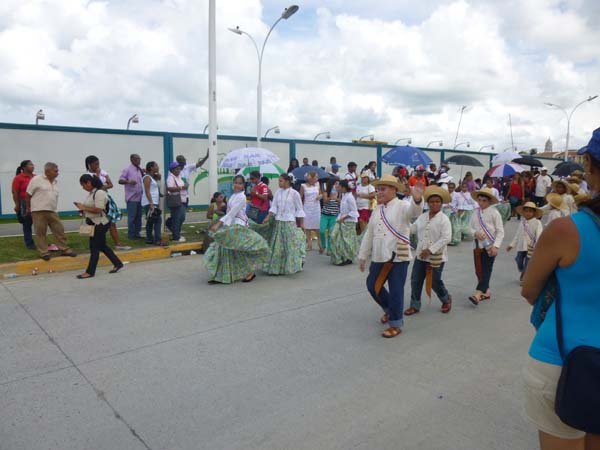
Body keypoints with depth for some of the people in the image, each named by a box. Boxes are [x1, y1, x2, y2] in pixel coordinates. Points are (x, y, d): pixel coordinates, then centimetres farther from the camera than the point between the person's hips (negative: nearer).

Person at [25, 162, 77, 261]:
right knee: (40, 233, 2)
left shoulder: (55, 182, 11)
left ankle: (64, 249, 15)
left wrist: (54, 208, 16)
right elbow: (28, 195, -2)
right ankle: (44, 253, 10)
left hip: (52, 211, 5)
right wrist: (28, 208, 2)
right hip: (39, 211, -5)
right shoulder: (37, 179, -6)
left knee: (59, 230, 5)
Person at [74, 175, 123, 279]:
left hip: (100, 224, -10)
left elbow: (98, 209, -26)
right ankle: (117, 264, 26)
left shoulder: (99, 193, -19)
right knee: (102, 246, 16)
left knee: (95, 247, -1)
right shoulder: (91, 193, 11)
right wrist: (83, 209, 4)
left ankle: (90, 272, 7)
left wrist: (84, 207, -18)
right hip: (95, 223, 10)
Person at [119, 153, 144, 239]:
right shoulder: (127, 169, -4)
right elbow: (120, 181, -7)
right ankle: (131, 234, 4)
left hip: (140, 197, 6)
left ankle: (137, 233, 17)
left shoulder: (140, 170, 14)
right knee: (132, 217, -4)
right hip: (132, 198, -6)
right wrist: (128, 181, -25)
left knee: (138, 216, 9)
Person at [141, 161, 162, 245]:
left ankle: (149, 239, 15)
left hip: (153, 203, 9)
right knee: (158, 220, -13)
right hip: (149, 203, -9)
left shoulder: (152, 177, 16)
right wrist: (151, 203, -24)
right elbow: (147, 192, -18)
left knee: (150, 222, 11)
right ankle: (157, 240, -14)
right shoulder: (147, 177, -11)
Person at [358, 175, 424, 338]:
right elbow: (369, 235, 18)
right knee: (372, 285, 15)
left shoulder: (402, 206, -7)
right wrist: (363, 256, 21)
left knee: (395, 291, -1)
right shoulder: (377, 210, 13)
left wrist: (417, 199, -55)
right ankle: (389, 309, 40)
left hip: (398, 257, -7)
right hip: (379, 257, 7)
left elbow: (414, 210, -32)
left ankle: (395, 324, 17)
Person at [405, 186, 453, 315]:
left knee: (435, 282, 4)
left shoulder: (444, 219, -11)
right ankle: (415, 305, 18)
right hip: (420, 255, 6)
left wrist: (430, 250, -22)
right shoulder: (422, 217, 8)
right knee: (415, 280, 5)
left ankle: (446, 299, 32)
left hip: (436, 256, -5)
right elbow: (412, 228, 16)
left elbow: (446, 238, -19)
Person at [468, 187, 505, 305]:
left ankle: (477, 294, -16)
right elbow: (471, 228, 11)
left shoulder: (494, 212, -6)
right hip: (478, 245, 6)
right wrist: (475, 233, -13)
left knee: (486, 270, -9)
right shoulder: (476, 213, 7)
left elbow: (500, 231, -7)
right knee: (479, 270, 9)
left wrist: (496, 246, -15)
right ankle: (486, 291, 24)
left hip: (490, 246, -5)